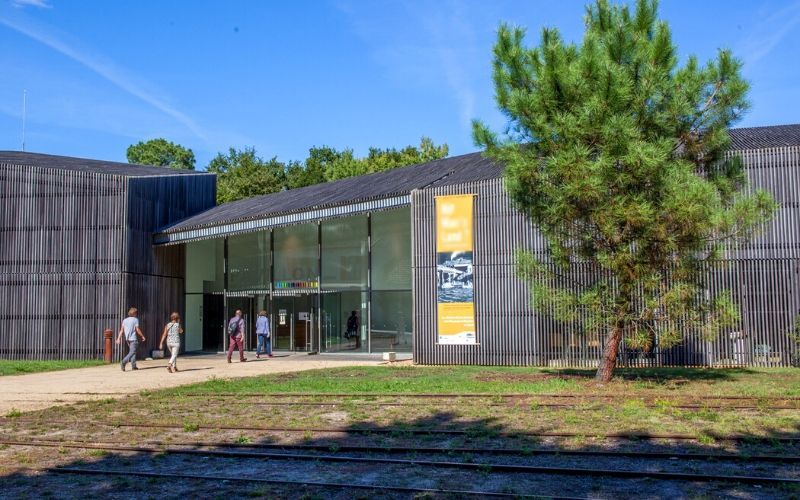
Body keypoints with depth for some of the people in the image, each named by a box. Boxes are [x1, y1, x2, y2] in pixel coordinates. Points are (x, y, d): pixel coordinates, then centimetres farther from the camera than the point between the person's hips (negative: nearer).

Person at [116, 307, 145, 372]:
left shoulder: (125, 320, 10)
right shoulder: (135, 319, -6)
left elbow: (122, 330, 5)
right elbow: (137, 330, -9)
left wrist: (119, 338, 4)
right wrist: (142, 336, 1)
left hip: (127, 339, 7)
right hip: (133, 339, -7)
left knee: (132, 352, 16)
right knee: (132, 352, -7)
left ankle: (133, 366, 14)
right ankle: (123, 363, -25)